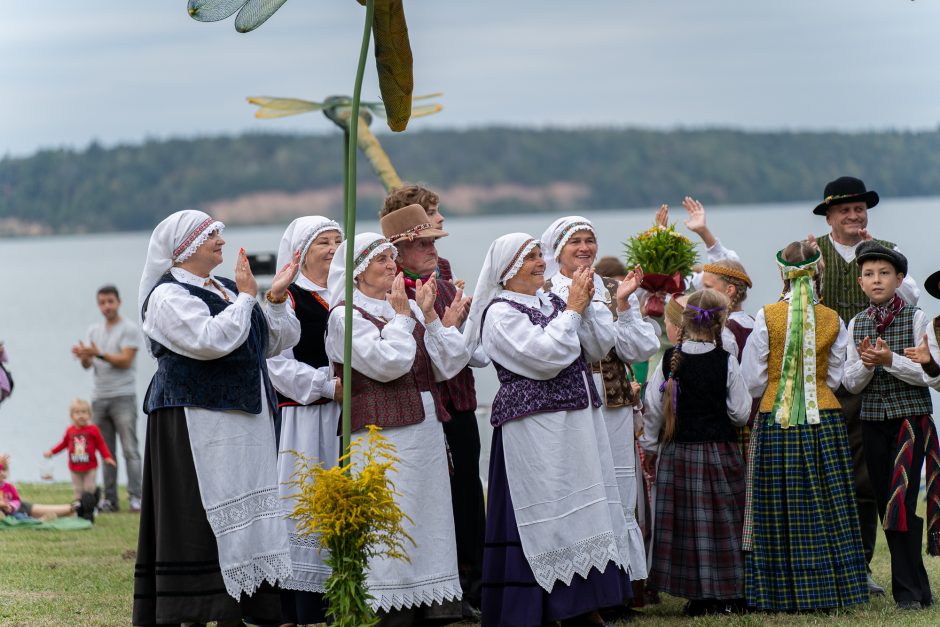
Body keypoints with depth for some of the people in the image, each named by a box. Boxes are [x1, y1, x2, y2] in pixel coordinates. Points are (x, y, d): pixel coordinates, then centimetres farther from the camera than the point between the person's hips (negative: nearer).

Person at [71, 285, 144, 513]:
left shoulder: (129, 329, -2)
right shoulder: (94, 330, 16)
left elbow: (125, 360, -12)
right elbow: (88, 364, 12)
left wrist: (99, 353, -20)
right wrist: (84, 356, -10)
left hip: (123, 397, -6)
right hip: (99, 397, 6)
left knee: (130, 449, -9)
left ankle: (135, 497, -11)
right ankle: (110, 499, 6)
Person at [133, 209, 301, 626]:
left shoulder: (224, 290, 17)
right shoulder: (169, 295, -8)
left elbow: (278, 341, 15)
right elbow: (210, 340, -24)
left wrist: (276, 297, 1)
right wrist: (246, 298, -15)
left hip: (244, 423, 8)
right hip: (195, 424, -8)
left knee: (244, 514, 7)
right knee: (200, 516, -9)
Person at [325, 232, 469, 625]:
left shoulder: (409, 307, 17)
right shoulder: (346, 315, -4)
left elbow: (449, 365, 9)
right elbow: (388, 363, -18)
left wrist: (429, 316, 1)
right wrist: (401, 316, -7)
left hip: (426, 429, 7)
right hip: (382, 435, -7)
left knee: (430, 516, 7)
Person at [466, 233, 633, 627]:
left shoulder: (551, 302, 15)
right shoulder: (500, 313, -7)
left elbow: (598, 349, 13)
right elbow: (545, 357, -19)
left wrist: (585, 307, 0)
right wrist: (572, 310, -10)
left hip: (577, 424, 8)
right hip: (535, 429, -8)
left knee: (584, 512, 8)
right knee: (544, 519, -7)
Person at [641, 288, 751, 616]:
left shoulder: (669, 360, -4)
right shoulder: (726, 362, -9)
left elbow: (652, 408, 0)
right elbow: (740, 412, -5)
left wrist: (650, 448, 11)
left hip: (677, 451, 1)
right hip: (719, 451, -1)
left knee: (684, 520, 6)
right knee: (722, 521, 5)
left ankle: (697, 597, 7)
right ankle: (728, 594, 8)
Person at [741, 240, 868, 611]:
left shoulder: (767, 317, -6)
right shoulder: (833, 321, 0)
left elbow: (752, 381, -4)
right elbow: (835, 378, 7)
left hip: (776, 422, -2)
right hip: (824, 421, 2)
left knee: (779, 512, 2)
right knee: (826, 508, 6)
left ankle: (784, 594, 3)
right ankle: (829, 591, 8)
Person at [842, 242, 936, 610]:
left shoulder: (915, 318, -3)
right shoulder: (856, 325, 9)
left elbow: (928, 373, -9)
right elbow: (850, 383, 7)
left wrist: (889, 359, -21)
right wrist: (866, 363, -13)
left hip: (911, 417, -5)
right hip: (873, 420, 5)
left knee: (901, 503, -13)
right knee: (885, 505, 5)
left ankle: (908, 590, -7)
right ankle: (916, 588, 13)